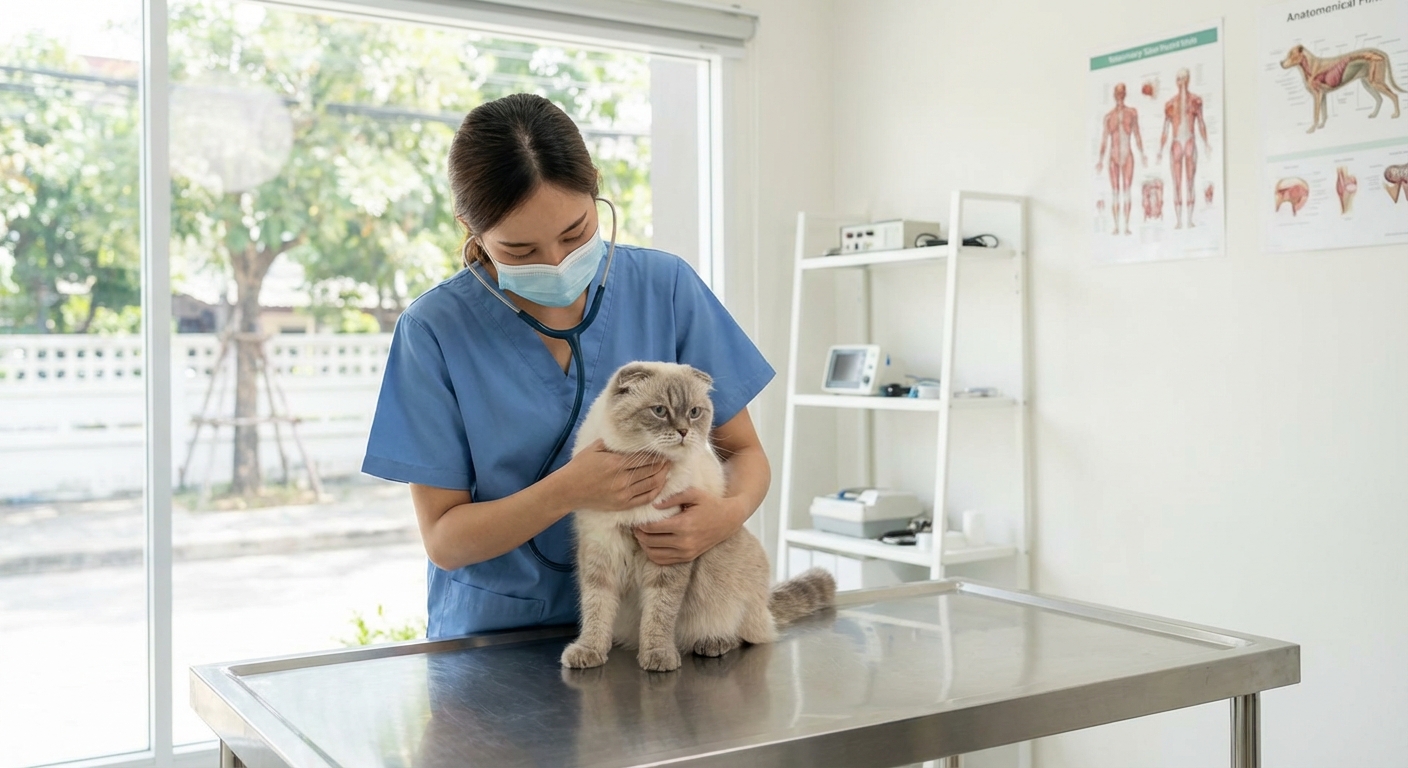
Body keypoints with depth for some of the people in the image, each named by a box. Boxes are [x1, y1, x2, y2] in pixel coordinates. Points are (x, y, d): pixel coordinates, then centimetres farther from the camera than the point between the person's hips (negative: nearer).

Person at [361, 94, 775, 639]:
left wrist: (730, 511, -20)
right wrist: (567, 492, -23)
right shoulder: (435, 329, -8)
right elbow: (443, 540, -6)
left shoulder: (665, 287, -3)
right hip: (494, 634, -2)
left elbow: (743, 451, 3)